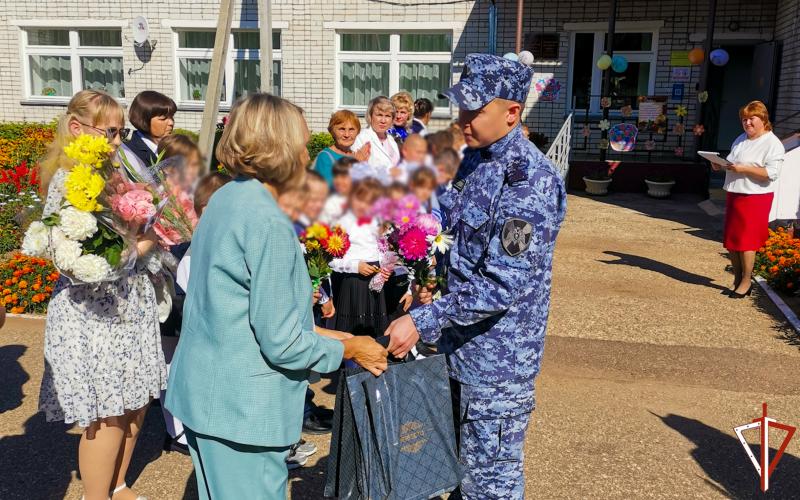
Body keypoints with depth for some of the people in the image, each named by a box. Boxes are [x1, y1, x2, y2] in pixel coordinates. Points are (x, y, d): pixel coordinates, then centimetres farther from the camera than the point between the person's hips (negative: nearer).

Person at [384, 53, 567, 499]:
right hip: (458, 344, 8)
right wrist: (430, 281, 3)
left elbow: (502, 284, -27)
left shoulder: (530, 179, -23)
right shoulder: (473, 159, 5)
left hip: (497, 359, -8)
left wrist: (423, 322, -24)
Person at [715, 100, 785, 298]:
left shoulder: (772, 143, -9)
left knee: (746, 241, -5)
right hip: (734, 194, 8)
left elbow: (771, 173, -19)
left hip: (755, 198, -8)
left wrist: (744, 169, -25)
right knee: (731, 240, 10)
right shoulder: (740, 140, 16)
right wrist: (720, 166, 3)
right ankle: (737, 280, 21)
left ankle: (746, 283, 6)